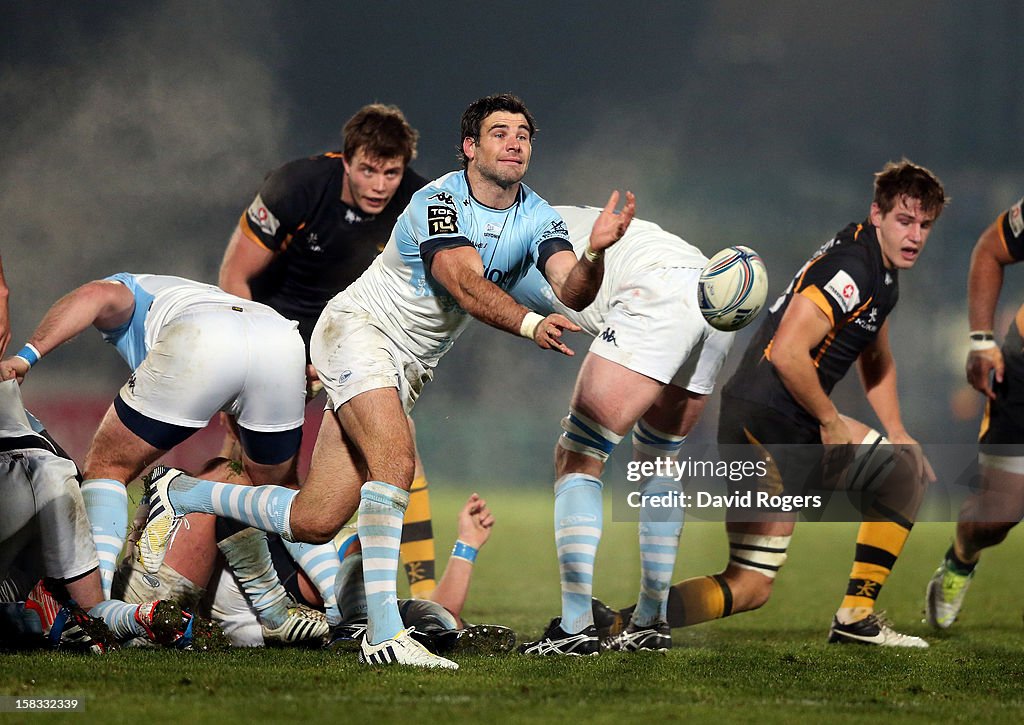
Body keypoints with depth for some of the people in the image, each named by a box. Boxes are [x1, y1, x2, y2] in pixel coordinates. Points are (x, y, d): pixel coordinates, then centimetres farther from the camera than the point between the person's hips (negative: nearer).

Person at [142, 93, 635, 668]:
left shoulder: (538, 218, -1)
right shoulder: (438, 202, -20)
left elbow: (573, 293, -15)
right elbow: (466, 285, -35)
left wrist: (596, 253, -36)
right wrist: (530, 323, -51)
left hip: (409, 369, 7)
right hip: (357, 328, -7)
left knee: (314, 523, 2)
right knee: (395, 459, -33)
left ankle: (183, 494, 26)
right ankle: (384, 631, -35)